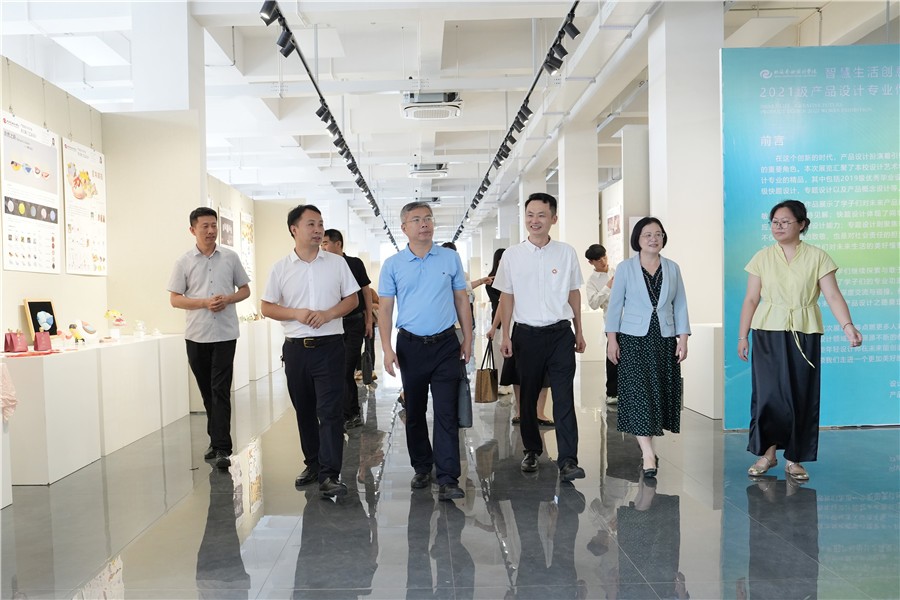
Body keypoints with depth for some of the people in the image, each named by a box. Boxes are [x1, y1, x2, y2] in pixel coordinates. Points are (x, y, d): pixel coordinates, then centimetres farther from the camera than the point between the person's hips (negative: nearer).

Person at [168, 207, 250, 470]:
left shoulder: (230, 257, 4)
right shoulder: (184, 261, 2)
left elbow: (245, 290, 10)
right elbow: (175, 299, 2)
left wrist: (228, 299, -10)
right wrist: (204, 302, -14)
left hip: (225, 334, -1)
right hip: (196, 335, 2)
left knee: (220, 391, -6)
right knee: (206, 391, 12)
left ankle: (222, 448, -5)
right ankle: (216, 440, 26)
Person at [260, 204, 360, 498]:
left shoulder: (337, 263, 3)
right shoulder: (281, 268, 4)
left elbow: (352, 299, 5)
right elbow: (267, 308, 5)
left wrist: (328, 314, -13)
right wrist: (297, 314, -13)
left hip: (330, 346, -2)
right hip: (296, 348, 2)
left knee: (330, 411, -8)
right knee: (304, 411, 12)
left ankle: (329, 475, -8)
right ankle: (313, 464, 28)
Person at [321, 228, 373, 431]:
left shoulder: (355, 264, -3)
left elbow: (366, 292, 2)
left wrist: (369, 321, 0)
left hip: (354, 323, -4)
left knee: (345, 371, -6)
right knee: (341, 371, 8)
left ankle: (347, 417, 4)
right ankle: (354, 414, 21)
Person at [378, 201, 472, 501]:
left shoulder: (450, 258, 4)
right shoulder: (393, 265, 3)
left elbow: (461, 301, 8)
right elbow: (385, 309, 2)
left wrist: (468, 339, 5)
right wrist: (387, 348, -6)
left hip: (446, 344, -1)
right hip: (410, 345, 1)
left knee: (446, 412, -5)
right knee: (414, 412, 11)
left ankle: (447, 479, -3)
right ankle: (422, 468, 28)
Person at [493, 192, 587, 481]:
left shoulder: (566, 252, 3)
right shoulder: (512, 255, 1)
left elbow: (574, 293, 10)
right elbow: (507, 297, 5)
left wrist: (579, 332, 11)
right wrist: (505, 335, 1)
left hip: (560, 333, 0)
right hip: (527, 334, 1)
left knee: (564, 398, -5)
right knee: (528, 397, 11)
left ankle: (567, 460, -3)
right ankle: (532, 450, 28)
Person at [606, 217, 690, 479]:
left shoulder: (672, 268, 8)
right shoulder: (625, 267, 0)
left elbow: (680, 305, 9)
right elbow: (615, 304, 0)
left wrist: (683, 338, 2)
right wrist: (611, 339, -6)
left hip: (664, 340, 3)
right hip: (634, 339, -3)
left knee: (660, 392, 5)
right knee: (639, 393, -9)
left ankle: (647, 444, 21)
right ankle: (648, 455, -11)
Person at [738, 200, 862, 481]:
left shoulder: (817, 257, 0)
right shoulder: (762, 257, 3)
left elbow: (834, 296, -8)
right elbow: (751, 300, 5)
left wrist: (847, 326, -24)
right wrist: (743, 336, 2)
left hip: (804, 336, 0)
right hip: (769, 334, 0)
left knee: (801, 395, 3)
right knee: (768, 393, -3)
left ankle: (793, 458, 16)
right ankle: (768, 452, 14)